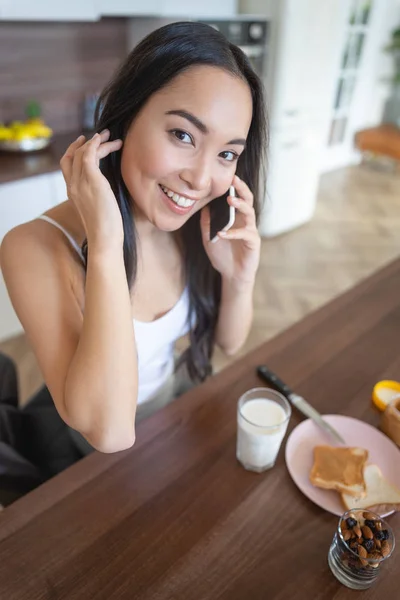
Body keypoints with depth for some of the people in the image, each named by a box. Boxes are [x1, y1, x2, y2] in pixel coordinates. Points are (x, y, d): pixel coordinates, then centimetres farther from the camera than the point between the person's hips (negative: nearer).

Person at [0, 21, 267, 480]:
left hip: (177, 394, 5)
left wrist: (239, 278, -24)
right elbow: (109, 430, -33)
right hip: (88, 454, -4)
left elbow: (228, 343, -3)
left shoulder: (193, 226, -13)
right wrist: (105, 246, -39)